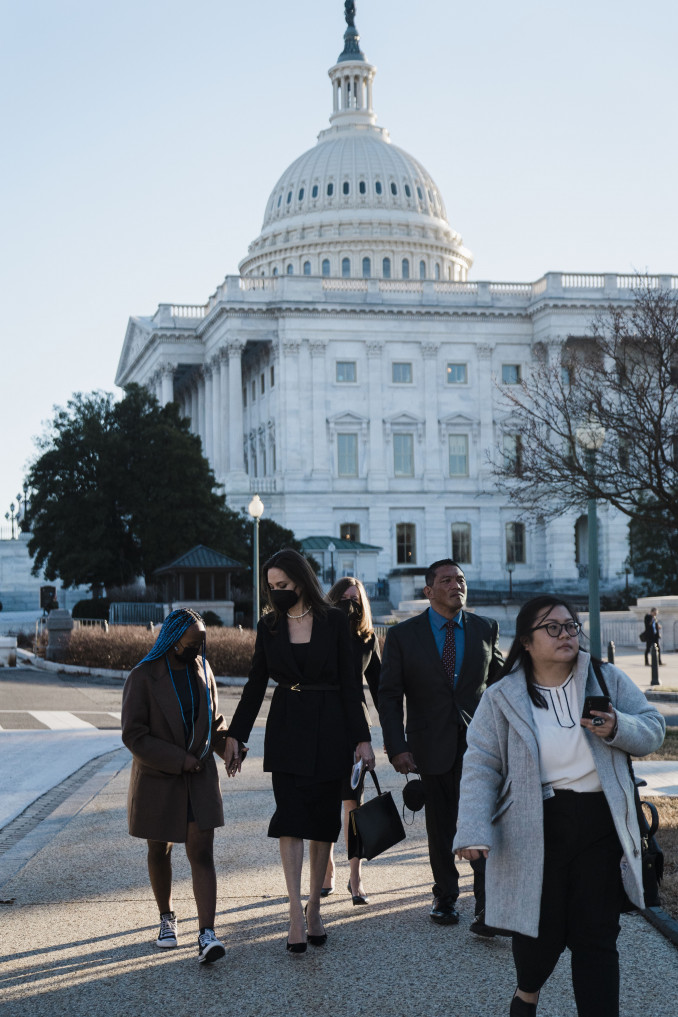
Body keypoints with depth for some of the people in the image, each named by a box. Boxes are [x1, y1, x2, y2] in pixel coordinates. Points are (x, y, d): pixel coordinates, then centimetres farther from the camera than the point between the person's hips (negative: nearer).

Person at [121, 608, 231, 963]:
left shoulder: (202, 669, 5)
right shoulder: (143, 677, -11)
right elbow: (133, 735, -14)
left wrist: (229, 745, -6)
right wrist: (179, 760, -19)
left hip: (199, 778, 3)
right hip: (157, 780, -3)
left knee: (202, 853, -8)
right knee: (160, 851, 12)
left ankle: (206, 934, -15)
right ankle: (166, 917, 33)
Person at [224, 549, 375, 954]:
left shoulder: (334, 621, -3)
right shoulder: (269, 626, 4)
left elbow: (350, 683, -2)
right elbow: (256, 684, 9)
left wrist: (362, 738, -6)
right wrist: (236, 735, 6)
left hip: (329, 729, -1)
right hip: (287, 730, 1)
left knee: (323, 820, 5)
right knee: (291, 820, -8)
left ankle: (314, 908, 16)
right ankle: (296, 914, -10)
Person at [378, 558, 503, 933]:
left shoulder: (486, 629, 6)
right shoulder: (402, 635, -1)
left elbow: (500, 683, 15)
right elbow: (389, 695, -1)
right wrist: (397, 747, -10)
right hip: (432, 745, 0)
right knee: (440, 828, 11)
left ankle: (487, 908, -7)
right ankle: (445, 898, 28)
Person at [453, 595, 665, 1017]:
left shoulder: (606, 679, 4)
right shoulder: (502, 699, -1)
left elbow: (653, 728, 7)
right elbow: (481, 767, -4)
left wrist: (618, 728, -16)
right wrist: (474, 832, -16)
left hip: (601, 825, 1)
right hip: (537, 831, -1)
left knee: (597, 935, 0)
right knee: (543, 929, 4)